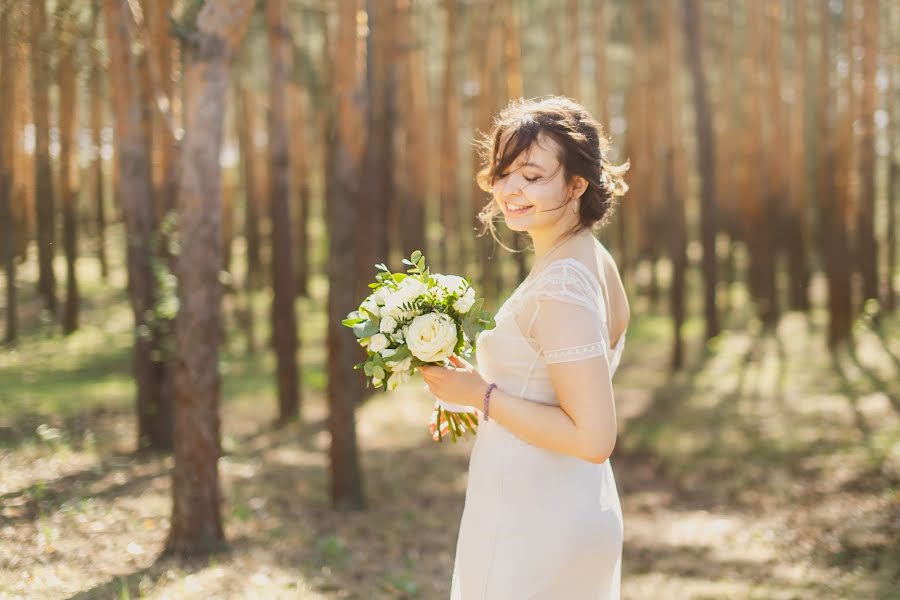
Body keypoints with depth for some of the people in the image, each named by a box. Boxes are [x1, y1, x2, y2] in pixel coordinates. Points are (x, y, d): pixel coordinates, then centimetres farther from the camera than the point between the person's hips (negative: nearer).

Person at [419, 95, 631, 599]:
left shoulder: (560, 288, -23)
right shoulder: (596, 261, 5)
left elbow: (593, 438, -26)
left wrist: (483, 396, -18)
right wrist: (480, 391, 8)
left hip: (532, 521, -9)